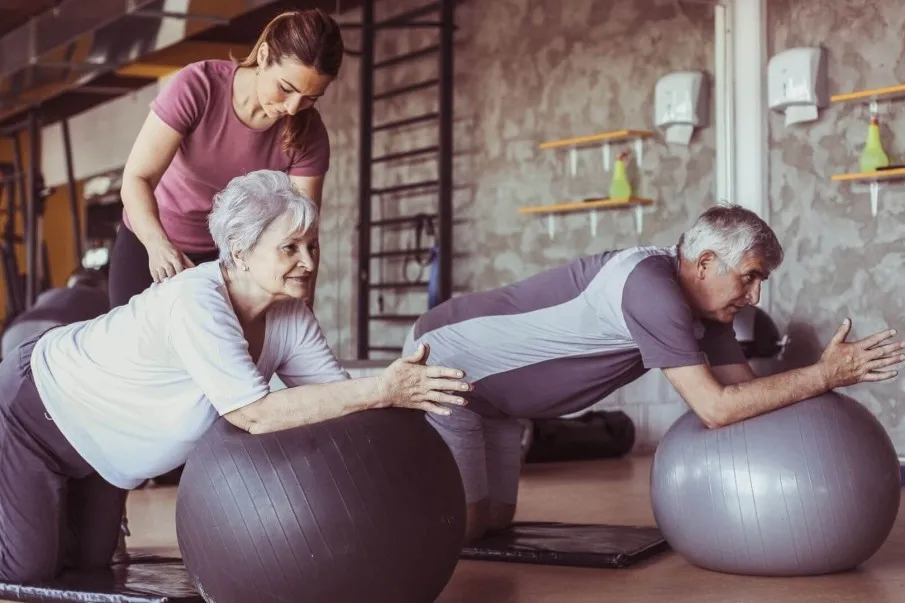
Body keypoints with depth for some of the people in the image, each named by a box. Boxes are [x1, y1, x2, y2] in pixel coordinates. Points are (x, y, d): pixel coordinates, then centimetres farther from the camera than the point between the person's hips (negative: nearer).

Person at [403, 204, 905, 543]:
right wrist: (824, 374, -31)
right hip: (443, 359, -9)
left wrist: (827, 371, -16)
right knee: (459, 524, -13)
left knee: (494, 518, 12)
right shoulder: (651, 288, -32)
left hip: (489, 386, 9)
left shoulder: (700, 303, -3)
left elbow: (745, 385, -4)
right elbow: (715, 407, -35)